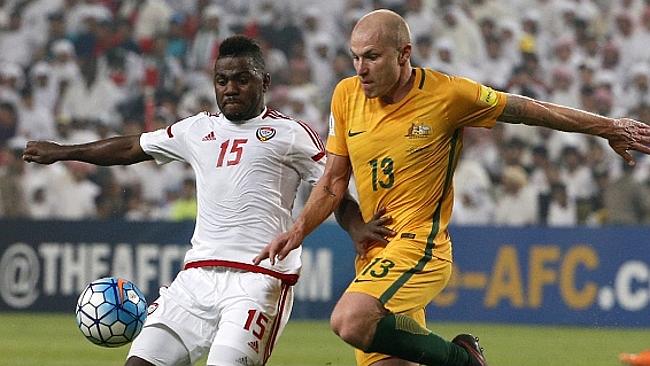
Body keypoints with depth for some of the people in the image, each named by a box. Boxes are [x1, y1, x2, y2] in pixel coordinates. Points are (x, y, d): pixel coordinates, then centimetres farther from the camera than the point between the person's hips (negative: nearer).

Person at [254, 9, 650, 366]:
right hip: (373, 253, 6)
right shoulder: (346, 96, 6)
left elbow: (529, 110, 5)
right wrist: (298, 231, -2)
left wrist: (609, 128, 13)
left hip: (419, 245, -6)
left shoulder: (447, 94, -7)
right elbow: (334, 182, 14)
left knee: (351, 321, -31)